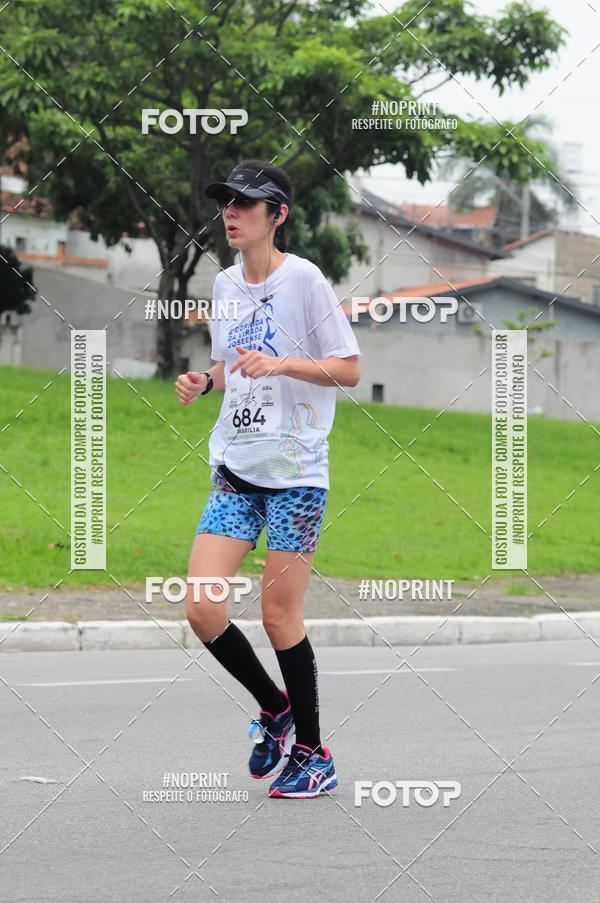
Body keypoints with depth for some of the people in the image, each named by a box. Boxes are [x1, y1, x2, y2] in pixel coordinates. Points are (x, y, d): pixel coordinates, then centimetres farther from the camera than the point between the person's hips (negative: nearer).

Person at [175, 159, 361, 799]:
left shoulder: (304, 279, -8)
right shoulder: (225, 285, 11)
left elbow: (349, 369, -8)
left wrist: (281, 363, -22)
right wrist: (202, 381, 3)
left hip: (295, 472, -6)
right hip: (234, 470, 6)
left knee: (279, 614, -4)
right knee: (201, 610, -5)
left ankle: (312, 755, 11)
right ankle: (273, 707, 19)